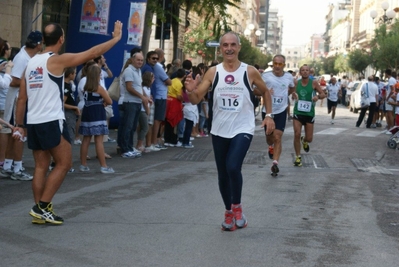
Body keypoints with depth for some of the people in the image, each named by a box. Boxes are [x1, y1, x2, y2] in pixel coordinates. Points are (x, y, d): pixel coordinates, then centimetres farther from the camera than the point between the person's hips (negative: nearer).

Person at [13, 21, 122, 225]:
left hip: (33, 122, 8)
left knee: (41, 167, 11)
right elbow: (93, 53, -8)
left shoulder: (31, 62, 12)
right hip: (51, 122, -7)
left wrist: (18, 125, 19)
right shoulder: (57, 60, -9)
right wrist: (116, 38, 3)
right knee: (64, 164, 3)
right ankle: (42, 206, -1)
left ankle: (39, 210, 12)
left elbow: (22, 98, 14)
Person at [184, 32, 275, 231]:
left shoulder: (250, 72, -4)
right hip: (219, 130, 3)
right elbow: (196, 99, -3)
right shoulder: (213, 72, -1)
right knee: (222, 174, 10)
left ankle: (237, 207, 2)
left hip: (243, 129, -3)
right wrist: (190, 90, -25)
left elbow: (265, 92, 13)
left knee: (233, 168, -22)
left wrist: (269, 115, 3)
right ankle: (228, 212, 29)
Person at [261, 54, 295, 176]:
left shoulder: (289, 77, 0)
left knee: (277, 138, -10)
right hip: (267, 111, 0)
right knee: (269, 137, 13)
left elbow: (292, 88, 22)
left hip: (281, 111, 0)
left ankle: (275, 163, -11)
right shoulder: (266, 76, -8)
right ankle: (271, 147, 49)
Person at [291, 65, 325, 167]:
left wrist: (318, 96, -25)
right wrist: (293, 95, -14)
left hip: (309, 113, -1)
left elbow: (323, 94, -2)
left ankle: (304, 141, 43)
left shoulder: (314, 82, -6)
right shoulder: (296, 82, -1)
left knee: (309, 138, 4)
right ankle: (298, 157, 5)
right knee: (297, 134, -11)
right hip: (298, 112, 1)